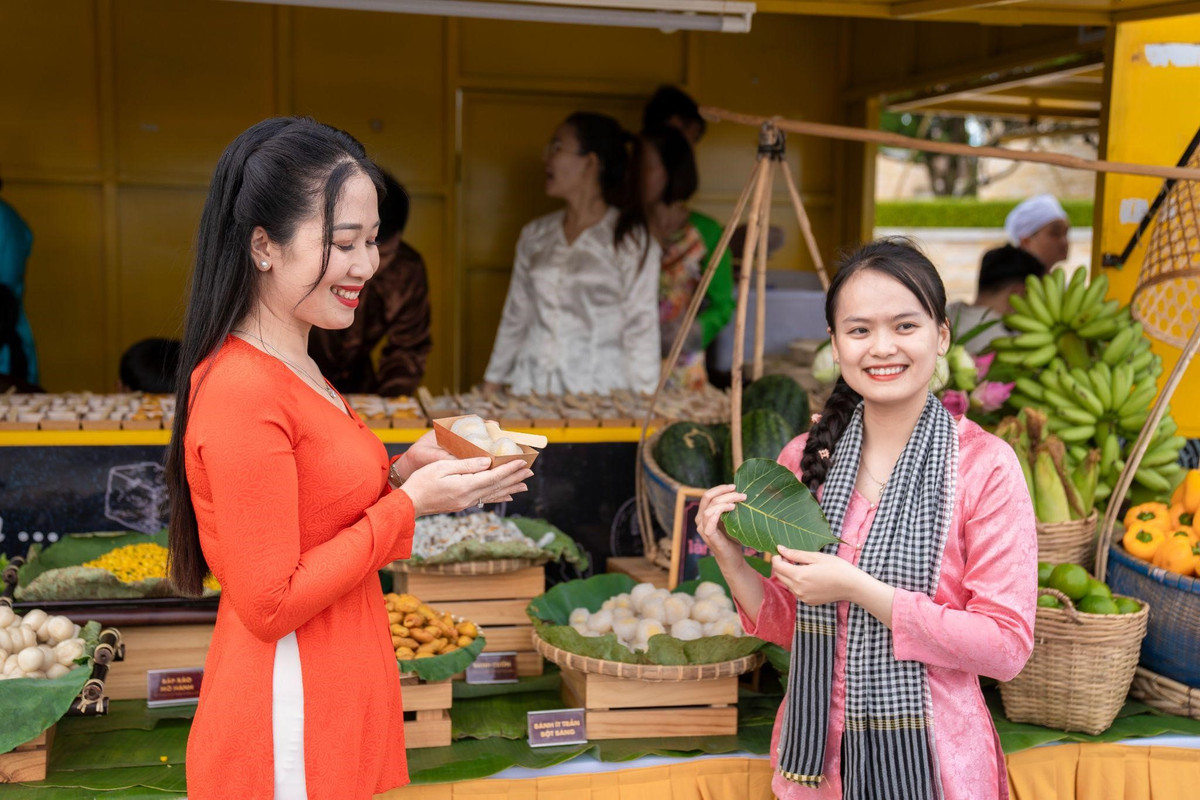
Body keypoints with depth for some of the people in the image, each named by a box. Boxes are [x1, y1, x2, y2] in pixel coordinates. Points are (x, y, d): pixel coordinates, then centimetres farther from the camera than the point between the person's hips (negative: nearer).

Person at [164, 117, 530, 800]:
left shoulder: (295, 370, 8)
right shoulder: (242, 392, -21)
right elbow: (269, 603, -21)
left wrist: (403, 472, 0)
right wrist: (410, 502, -17)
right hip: (288, 732, -9)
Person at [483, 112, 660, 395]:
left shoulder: (631, 239, -2)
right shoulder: (534, 235, 13)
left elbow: (642, 330, -4)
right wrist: (489, 390, 14)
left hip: (600, 394, -3)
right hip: (531, 392, 4)